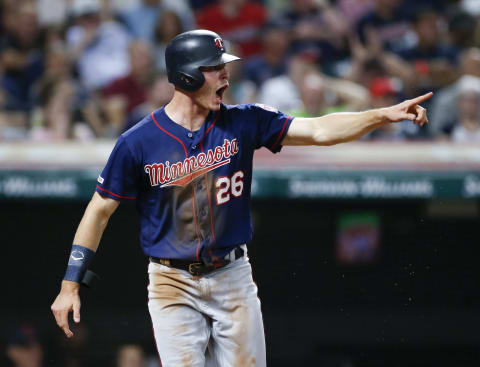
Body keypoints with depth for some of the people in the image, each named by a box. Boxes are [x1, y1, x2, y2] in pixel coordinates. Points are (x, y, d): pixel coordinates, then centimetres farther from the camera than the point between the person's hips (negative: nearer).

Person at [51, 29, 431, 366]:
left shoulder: (243, 122, -1)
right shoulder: (138, 142, -9)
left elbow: (319, 130, -5)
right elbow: (100, 210, -2)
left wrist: (385, 115, -18)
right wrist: (70, 284, -5)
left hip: (233, 278, 3)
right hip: (173, 283, -3)